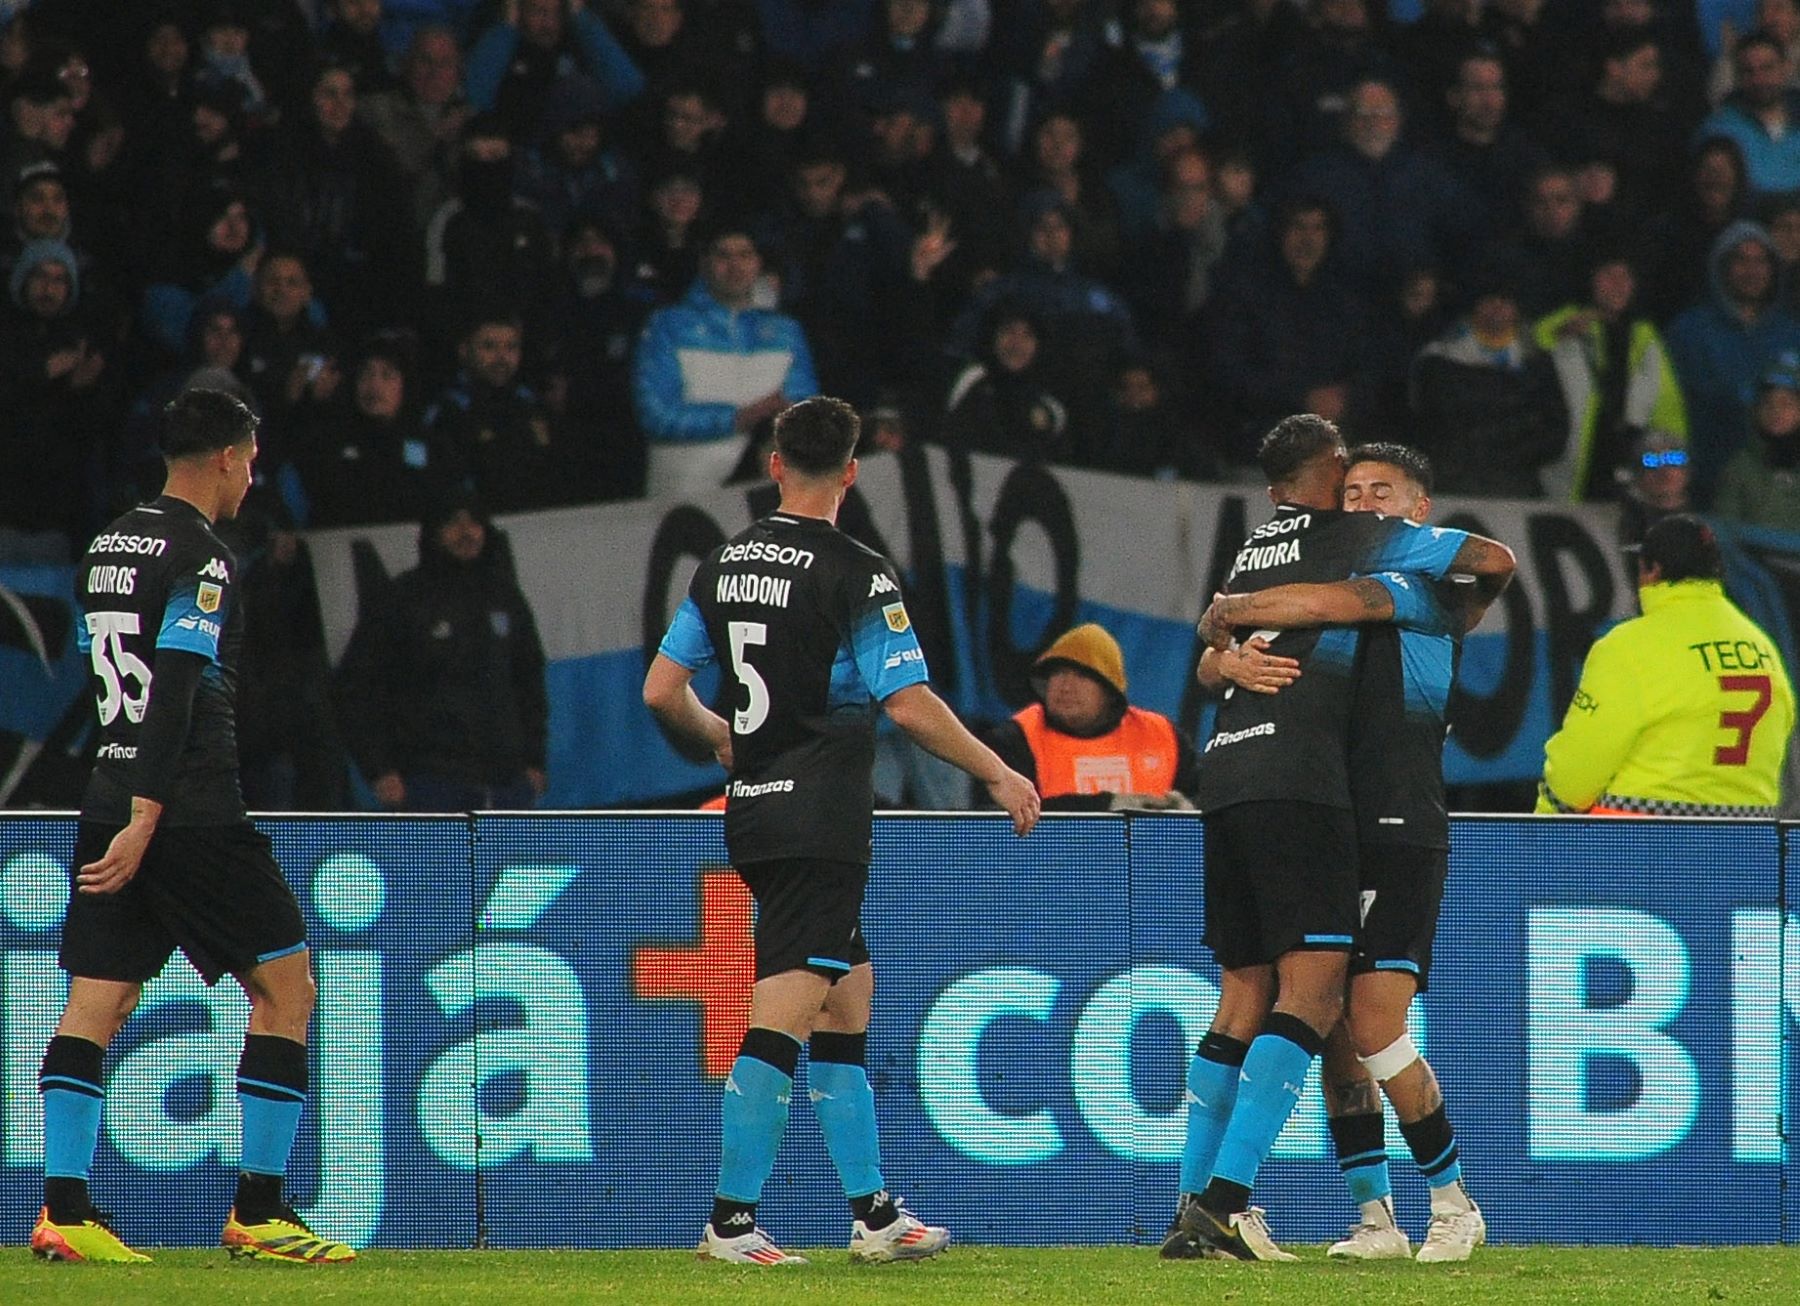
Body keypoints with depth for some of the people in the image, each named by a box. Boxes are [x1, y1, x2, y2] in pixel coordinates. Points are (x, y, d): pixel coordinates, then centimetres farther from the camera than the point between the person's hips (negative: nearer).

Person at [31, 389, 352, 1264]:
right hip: (190, 812, -8)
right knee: (285, 985, 2)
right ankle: (258, 1214, 0)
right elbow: (174, 693, -19)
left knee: (93, 1005, 3)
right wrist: (144, 822, -24)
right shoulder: (201, 558, -11)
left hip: (111, 795, 8)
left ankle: (63, 1210, -7)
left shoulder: (109, 546, 15)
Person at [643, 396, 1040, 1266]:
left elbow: (662, 690, 12)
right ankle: (731, 1222, -13)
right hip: (821, 821, -8)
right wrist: (999, 774, -2)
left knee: (846, 1003, 14)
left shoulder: (724, 566, 9)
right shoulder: (855, 575, -11)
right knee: (781, 1018, -9)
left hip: (753, 811, 8)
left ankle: (873, 1213, 17)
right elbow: (910, 704, -14)